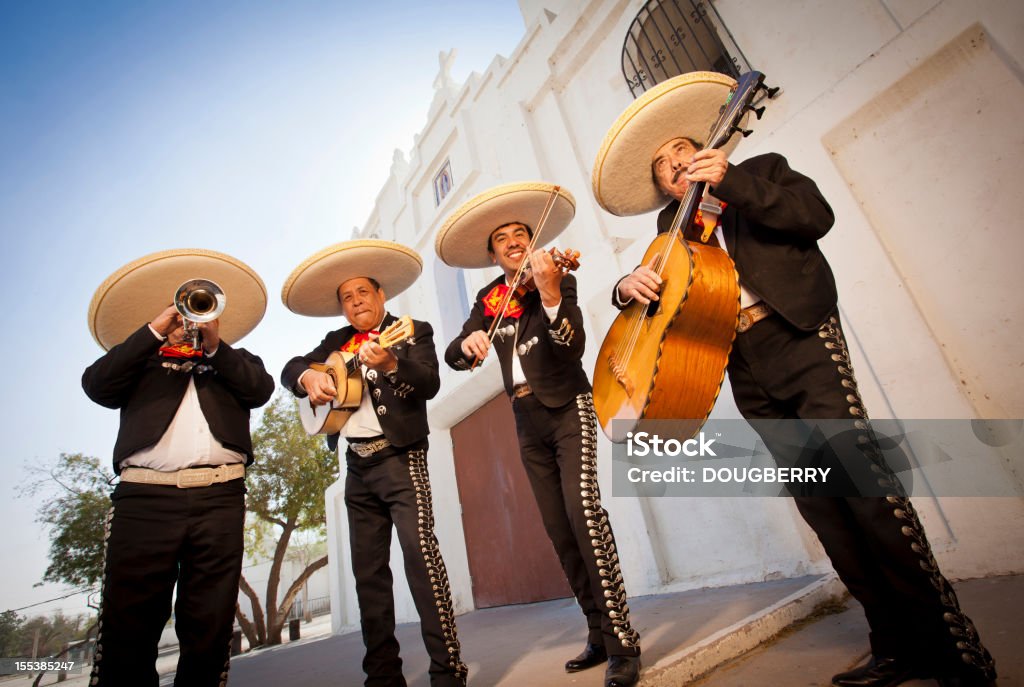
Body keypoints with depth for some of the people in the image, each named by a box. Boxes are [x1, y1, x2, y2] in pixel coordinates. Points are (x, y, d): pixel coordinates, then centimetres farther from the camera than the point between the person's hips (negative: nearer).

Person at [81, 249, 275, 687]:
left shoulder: (236, 362, 21)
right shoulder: (143, 361, 23)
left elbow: (260, 389, 2)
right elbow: (97, 385, 4)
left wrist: (215, 346, -5)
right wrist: (154, 330, 3)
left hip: (219, 497, 0)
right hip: (143, 496, 0)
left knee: (209, 630, 2)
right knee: (127, 625, 0)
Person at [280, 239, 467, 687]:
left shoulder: (413, 332, 0)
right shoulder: (336, 342, 16)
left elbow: (430, 384, -14)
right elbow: (289, 368, 14)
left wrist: (391, 364, -32)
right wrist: (309, 376, -8)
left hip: (400, 458, -6)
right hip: (357, 466, 6)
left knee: (420, 554, -14)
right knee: (368, 569, 9)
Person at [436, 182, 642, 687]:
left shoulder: (558, 279, -3)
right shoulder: (488, 299, 10)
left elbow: (573, 347, -18)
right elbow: (453, 355, 4)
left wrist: (550, 293, -33)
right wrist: (469, 342, -19)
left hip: (566, 409, -4)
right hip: (528, 422, 5)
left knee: (584, 513, -18)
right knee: (560, 532, 6)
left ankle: (623, 640, -5)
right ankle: (598, 634, 19)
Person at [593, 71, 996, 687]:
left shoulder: (763, 170, 14)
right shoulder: (673, 229, 21)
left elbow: (816, 216, -4)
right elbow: (640, 296, 15)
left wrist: (732, 180, -11)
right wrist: (630, 284, -9)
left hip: (798, 341, -3)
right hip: (748, 372, 4)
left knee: (861, 480, -13)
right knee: (819, 505, 2)